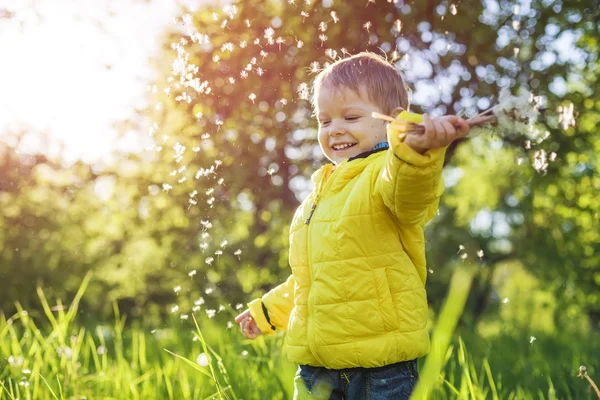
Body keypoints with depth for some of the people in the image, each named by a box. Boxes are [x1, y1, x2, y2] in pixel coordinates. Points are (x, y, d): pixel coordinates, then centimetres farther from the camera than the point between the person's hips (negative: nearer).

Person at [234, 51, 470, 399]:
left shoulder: (383, 173, -8)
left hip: (381, 361, -7)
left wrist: (419, 149, -56)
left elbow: (408, 188, -35)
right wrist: (268, 310, 36)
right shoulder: (321, 193, 18)